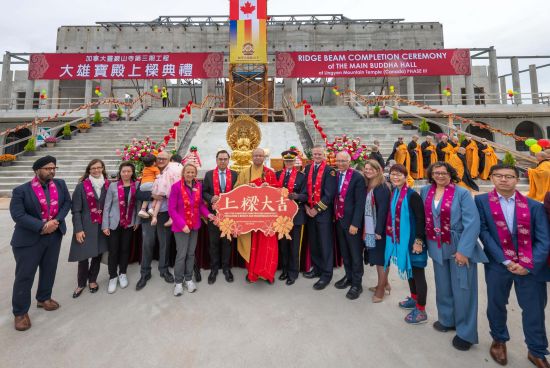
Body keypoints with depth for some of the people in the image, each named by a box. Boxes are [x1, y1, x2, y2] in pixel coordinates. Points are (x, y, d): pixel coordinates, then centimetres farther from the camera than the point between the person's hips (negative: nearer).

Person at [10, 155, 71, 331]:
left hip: (54, 236, 4)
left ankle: (44, 298, 39)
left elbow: (67, 202, 1)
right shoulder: (21, 190, -12)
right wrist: (42, 227, -23)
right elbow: (18, 215, -17)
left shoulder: (60, 184, 0)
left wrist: (56, 221, -14)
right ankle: (20, 312, 21)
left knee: (49, 270, 18)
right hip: (29, 239, -4)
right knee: (24, 275, 5)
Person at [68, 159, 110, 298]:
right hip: (86, 226, -2)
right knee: (84, 255, 2)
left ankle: (92, 280, 31)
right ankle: (81, 283, 24)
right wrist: (78, 229, -10)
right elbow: (76, 210, -5)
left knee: (98, 254, 11)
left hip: (102, 226, 2)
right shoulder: (82, 186, -6)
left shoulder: (108, 185, 1)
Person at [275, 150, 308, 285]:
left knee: (294, 244, 5)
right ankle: (285, 269, 28)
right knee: (282, 243, 13)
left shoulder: (301, 176, -2)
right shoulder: (277, 174, 8)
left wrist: (296, 196, -26)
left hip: (295, 214, -3)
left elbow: (305, 195, -7)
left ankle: (293, 272, 18)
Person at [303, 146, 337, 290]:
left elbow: (329, 194, -14)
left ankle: (326, 274, 14)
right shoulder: (307, 169, 9)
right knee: (313, 242, 14)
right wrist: (306, 206, -2)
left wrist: (317, 209, -14)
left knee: (325, 244, 2)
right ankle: (317, 268, 30)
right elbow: (304, 188, 9)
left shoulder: (329, 171, -8)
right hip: (309, 211, 5)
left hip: (323, 212, -5)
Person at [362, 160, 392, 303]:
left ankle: (381, 288, 14)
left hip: (379, 228, -8)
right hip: (370, 228, 8)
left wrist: (379, 230, -21)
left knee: (381, 258, 2)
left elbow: (383, 209, -19)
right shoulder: (368, 186, 10)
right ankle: (384, 283, 31)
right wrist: (365, 228, 8)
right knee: (377, 257, 16)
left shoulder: (382, 187, -14)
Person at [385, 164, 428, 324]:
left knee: (417, 271, 2)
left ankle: (421, 310, 14)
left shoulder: (412, 195, -16)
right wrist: (391, 235, 14)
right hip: (400, 238, 7)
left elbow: (421, 218, -17)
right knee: (408, 269, 20)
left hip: (412, 239, -7)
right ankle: (414, 299, 38)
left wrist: (419, 240, -18)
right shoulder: (393, 194, 6)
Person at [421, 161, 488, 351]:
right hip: (437, 248, 4)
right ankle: (446, 320, 37)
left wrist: (463, 250, -20)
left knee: (462, 289, 4)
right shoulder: (425, 191, 3)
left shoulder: (462, 193, -10)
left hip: (460, 247, -4)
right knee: (443, 286, 17)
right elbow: (423, 217, 12)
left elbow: (472, 223, -15)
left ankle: (465, 332, 22)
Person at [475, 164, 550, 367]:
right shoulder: (481, 201, -3)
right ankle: (499, 341, 37)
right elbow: (484, 232, -8)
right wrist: (505, 260, -12)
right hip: (497, 264, -1)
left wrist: (529, 264, -12)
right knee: (496, 304, 14)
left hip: (530, 266, 1)